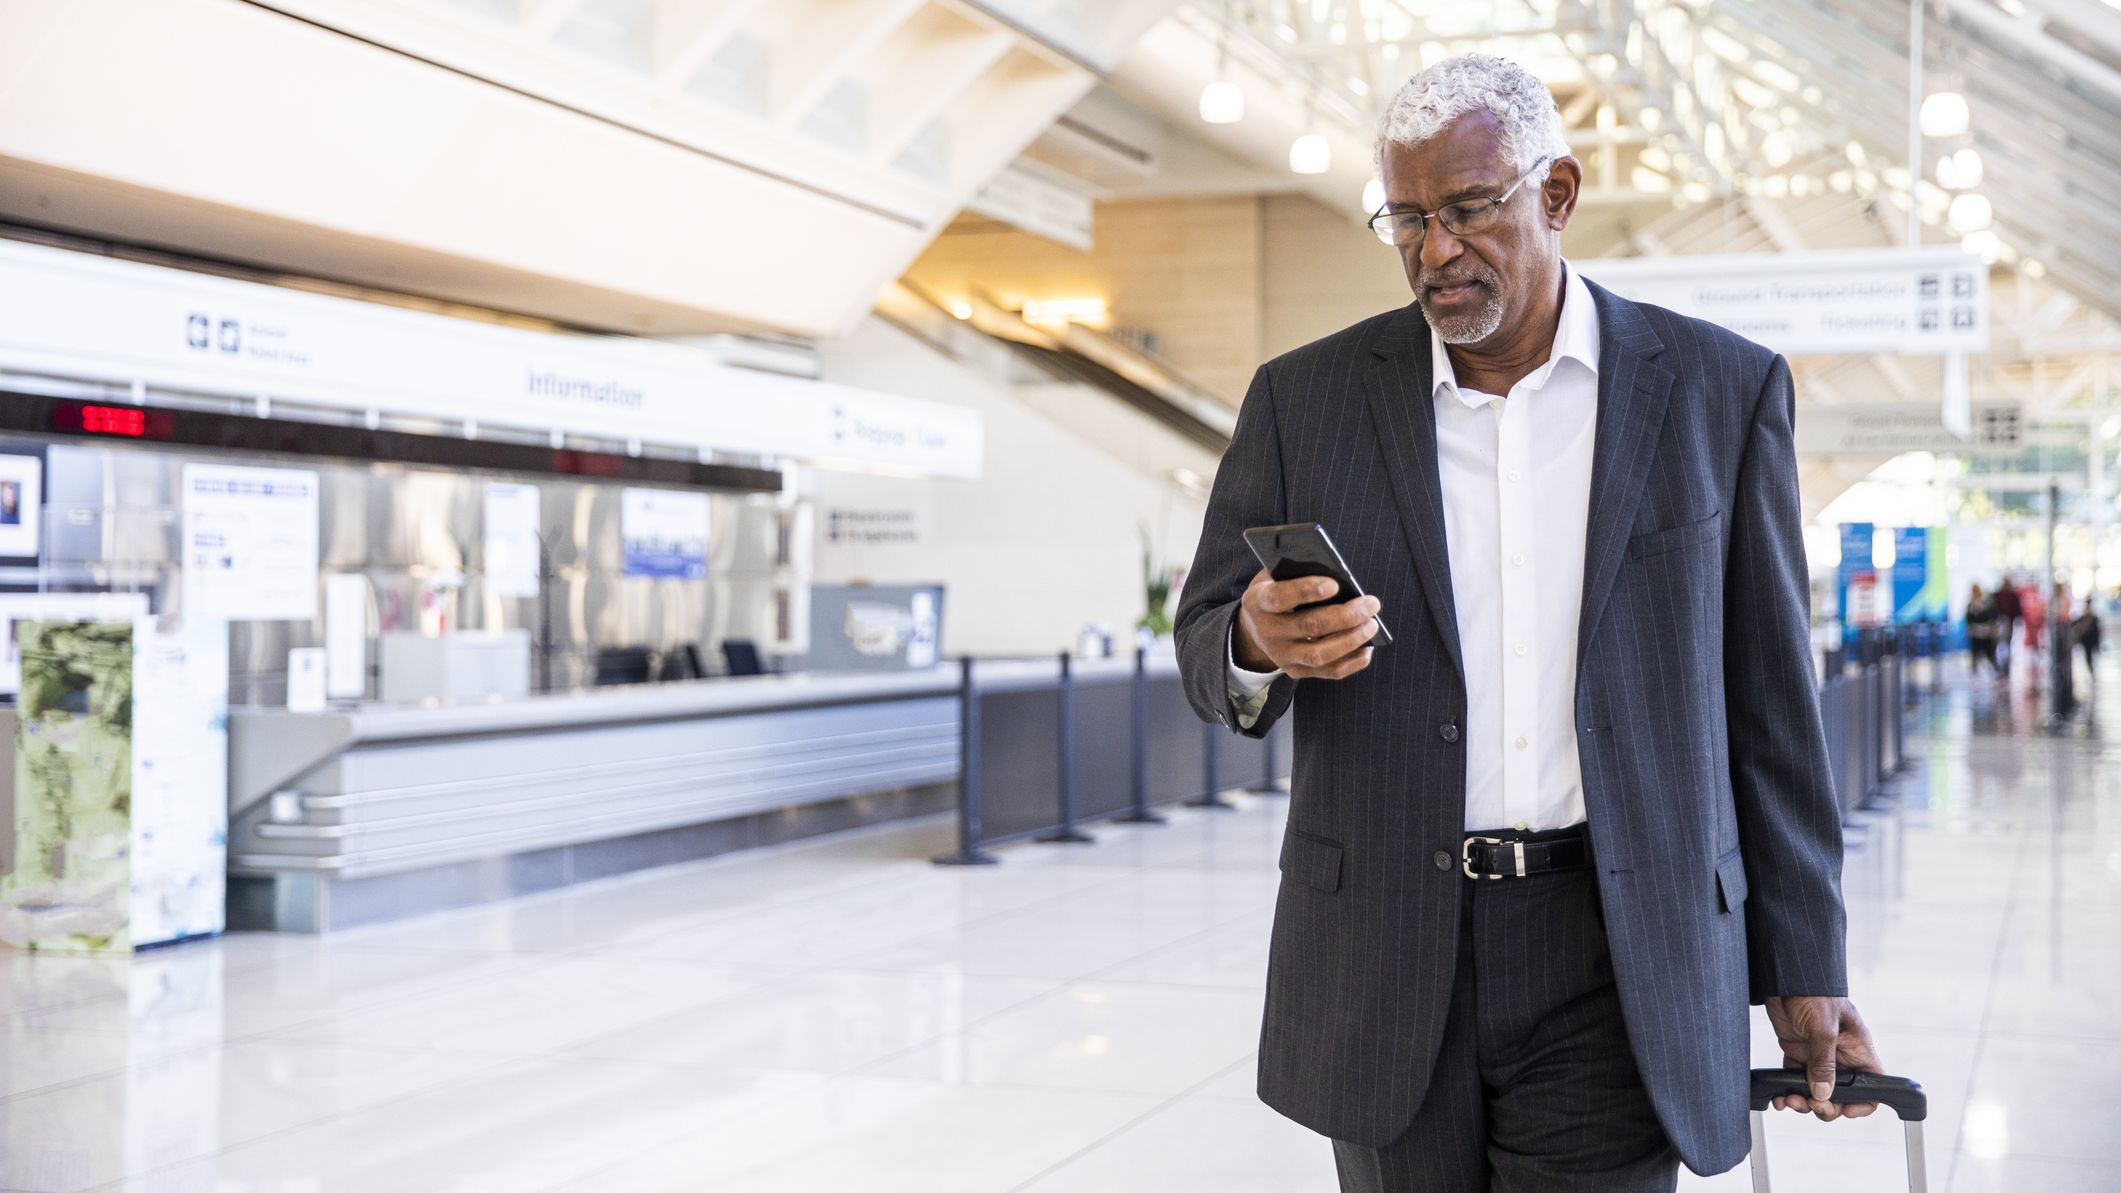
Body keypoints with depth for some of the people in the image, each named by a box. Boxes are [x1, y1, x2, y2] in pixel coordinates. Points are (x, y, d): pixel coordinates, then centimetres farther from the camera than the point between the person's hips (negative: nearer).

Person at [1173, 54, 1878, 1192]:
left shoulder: (1720, 390, 3)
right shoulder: (1305, 397, 4)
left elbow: (1767, 702, 5)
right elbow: (1205, 650, 6)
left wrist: (1804, 968, 4)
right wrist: (1259, 644, -19)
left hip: (1617, 967, -1)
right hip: (1384, 959, 2)